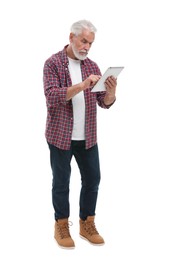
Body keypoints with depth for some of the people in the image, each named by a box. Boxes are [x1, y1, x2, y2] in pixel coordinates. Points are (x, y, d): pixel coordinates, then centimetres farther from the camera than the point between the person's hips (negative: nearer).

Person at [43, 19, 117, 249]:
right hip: (60, 135, -5)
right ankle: (61, 226, 22)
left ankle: (87, 224, 26)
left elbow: (105, 103, 3)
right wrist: (82, 85, -32)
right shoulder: (53, 63, -8)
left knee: (92, 179, 9)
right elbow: (52, 97, -21)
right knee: (61, 182, 6)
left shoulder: (92, 66, 7)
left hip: (88, 136, 5)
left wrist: (111, 91, -20)